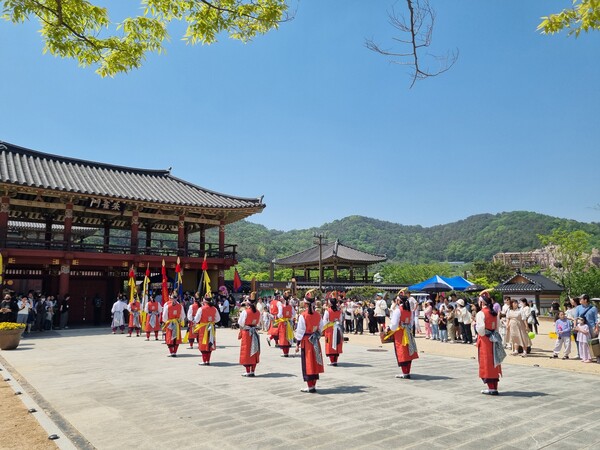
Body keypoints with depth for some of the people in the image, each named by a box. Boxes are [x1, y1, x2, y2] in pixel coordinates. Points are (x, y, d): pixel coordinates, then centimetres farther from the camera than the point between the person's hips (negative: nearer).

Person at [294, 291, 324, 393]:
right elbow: (320, 328, 8)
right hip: (316, 342, 5)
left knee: (308, 363, 3)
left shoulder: (303, 316, -15)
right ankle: (313, 385, 22)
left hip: (306, 342, -5)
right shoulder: (318, 315, 0)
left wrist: (297, 344, -6)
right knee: (315, 363, 12)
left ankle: (310, 387, 7)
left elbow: (300, 330, -13)